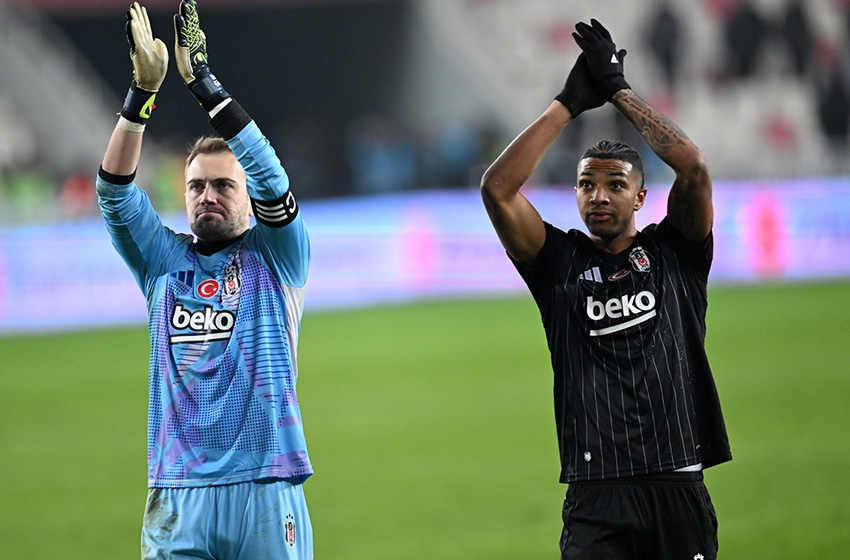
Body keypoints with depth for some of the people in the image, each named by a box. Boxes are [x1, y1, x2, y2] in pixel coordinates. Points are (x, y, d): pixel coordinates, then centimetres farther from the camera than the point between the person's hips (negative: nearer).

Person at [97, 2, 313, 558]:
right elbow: (115, 192, 1)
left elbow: (269, 177, -8)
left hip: (265, 488, -2)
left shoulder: (275, 257, 8)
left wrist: (203, 80, -14)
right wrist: (144, 89, -12)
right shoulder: (165, 261, 14)